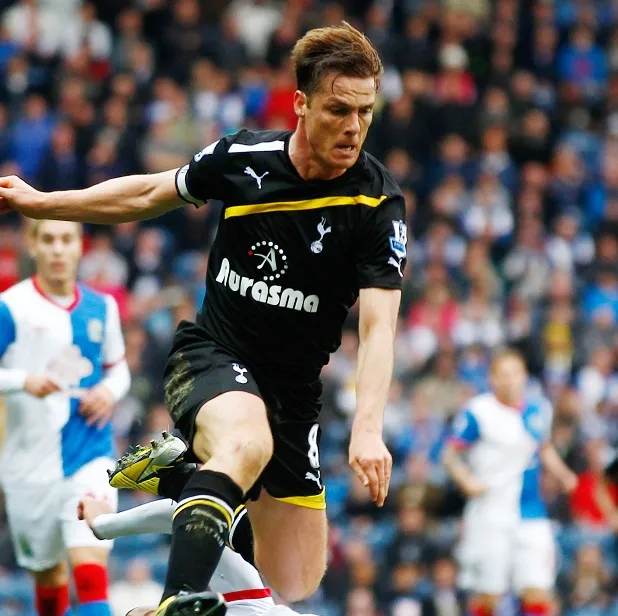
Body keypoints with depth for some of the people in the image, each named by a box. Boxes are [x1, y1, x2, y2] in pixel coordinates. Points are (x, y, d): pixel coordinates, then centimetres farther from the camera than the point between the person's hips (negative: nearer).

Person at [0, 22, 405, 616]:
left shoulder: (378, 204, -14)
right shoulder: (243, 157, -8)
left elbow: (378, 327, -22)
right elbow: (150, 193, 12)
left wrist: (367, 428, -37)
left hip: (293, 389, 2)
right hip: (211, 353, -2)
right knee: (246, 444, -39)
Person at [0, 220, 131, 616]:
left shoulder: (101, 308, 6)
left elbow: (118, 367, 19)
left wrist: (111, 390, -3)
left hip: (90, 459, 1)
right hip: (32, 464, -1)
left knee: (91, 566, -17)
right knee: (48, 575, 11)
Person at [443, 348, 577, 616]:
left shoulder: (539, 410, 8)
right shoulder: (477, 412, -6)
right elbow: (451, 454, -3)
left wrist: (562, 474, 9)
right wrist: (467, 481, -20)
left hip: (531, 515, 4)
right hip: (491, 516, -4)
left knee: (537, 592, -6)